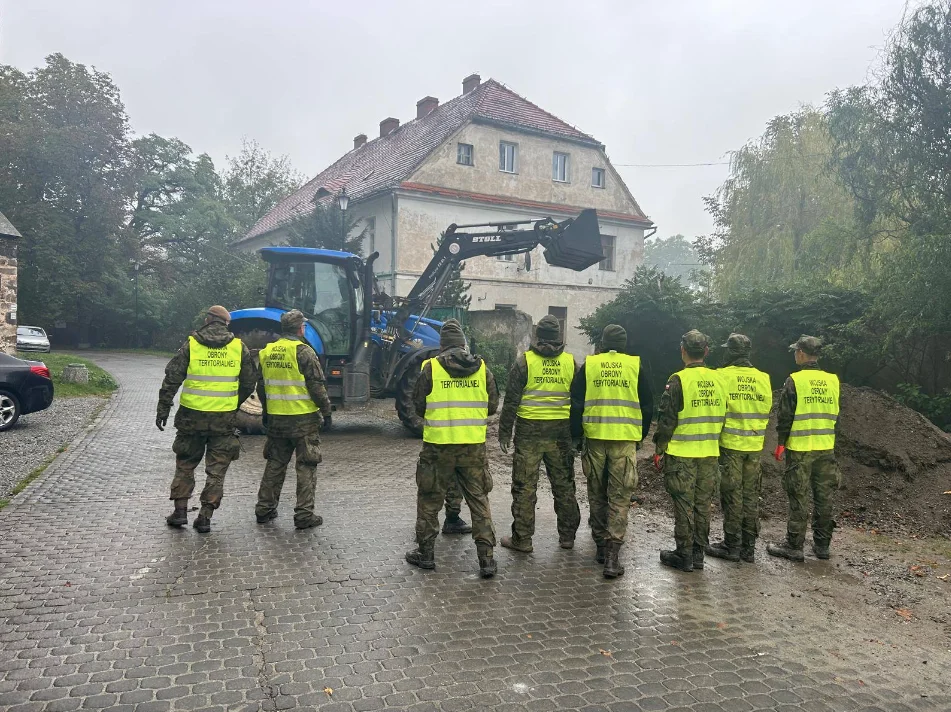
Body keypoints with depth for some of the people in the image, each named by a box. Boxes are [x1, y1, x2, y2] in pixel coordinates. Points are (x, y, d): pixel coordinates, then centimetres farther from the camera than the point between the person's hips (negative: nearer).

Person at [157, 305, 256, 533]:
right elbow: (249, 383, 5)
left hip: (192, 414, 0)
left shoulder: (191, 344, -2)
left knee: (185, 464, 17)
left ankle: (180, 511, 17)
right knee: (216, 469, 8)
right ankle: (205, 517, 7)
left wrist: (163, 409, 4)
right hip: (224, 418, 0)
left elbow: (172, 378, -3)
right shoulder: (239, 347, 1)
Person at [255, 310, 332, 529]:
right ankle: (304, 515, 4)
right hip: (304, 418, -6)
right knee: (306, 466, 3)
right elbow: (317, 385, -15)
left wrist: (268, 409, 26)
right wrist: (325, 408, 0)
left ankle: (264, 509, 24)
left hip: (276, 418, 6)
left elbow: (261, 386, 14)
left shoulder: (267, 352, 6)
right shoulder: (303, 352, -14)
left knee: (275, 463, 18)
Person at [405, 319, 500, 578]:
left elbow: (418, 405, 1)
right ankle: (486, 559, 12)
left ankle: (425, 553, 24)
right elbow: (492, 406, 7)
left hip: (438, 444, -2)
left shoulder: (431, 367, -6)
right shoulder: (482, 368, 1)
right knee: (479, 500, 11)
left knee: (429, 500, 14)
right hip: (474, 446, 2)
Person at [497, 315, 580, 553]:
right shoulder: (570, 362, 5)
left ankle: (522, 539, 9)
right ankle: (567, 536, 23)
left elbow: (511, 400, -6)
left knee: (525, 487, 4)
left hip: (529, 430, -3)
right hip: (561, 432, 3)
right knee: (564, 485, 14)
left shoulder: (524, 361, -5)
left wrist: (504, 432, 1)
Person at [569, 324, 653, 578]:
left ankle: (601, 546, 23)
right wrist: (640, 436, 20)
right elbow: (647, 406, 8)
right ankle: (612, 555, -4)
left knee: (597, 494, 15)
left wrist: (576, 436, 11)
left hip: (595, 437, 1)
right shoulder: (636, 366, 4)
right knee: (620, 497, 2)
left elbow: (576, 404, 3)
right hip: (626, 439, -1)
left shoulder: (589, 364, 4)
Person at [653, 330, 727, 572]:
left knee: (684, 505, 3)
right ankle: (698, 554, 22)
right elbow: (723, 415, 13)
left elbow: (667, 419, -13)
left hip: (682, 454, -5)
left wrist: (659, 450, -4)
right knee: (702, 504, 13)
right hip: (710, 454, 6)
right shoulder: (717, 379, 5)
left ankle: (684, 555, 11)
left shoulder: (679, 380, -13)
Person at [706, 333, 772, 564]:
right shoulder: (763, 378, 4)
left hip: (730, 444, -4)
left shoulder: (723, 375, -10)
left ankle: (732, 546, 9)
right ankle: (748, 547, 19)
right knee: (751, 496, 12)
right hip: (755, 446, 4)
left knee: (732, 495, 4)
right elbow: (767, 410, 10)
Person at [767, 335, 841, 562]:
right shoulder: (832, 380, 6)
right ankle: (822, 544, 21)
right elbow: (835, 414, 14)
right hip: (826, 449, 5)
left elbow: (785, 416, -9)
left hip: (800, 449, -5)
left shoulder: (795, 381, -11)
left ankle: (794, 546, 6)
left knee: (799, 498, 1)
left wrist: (781, 443, 0)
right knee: (824, 497, 12)